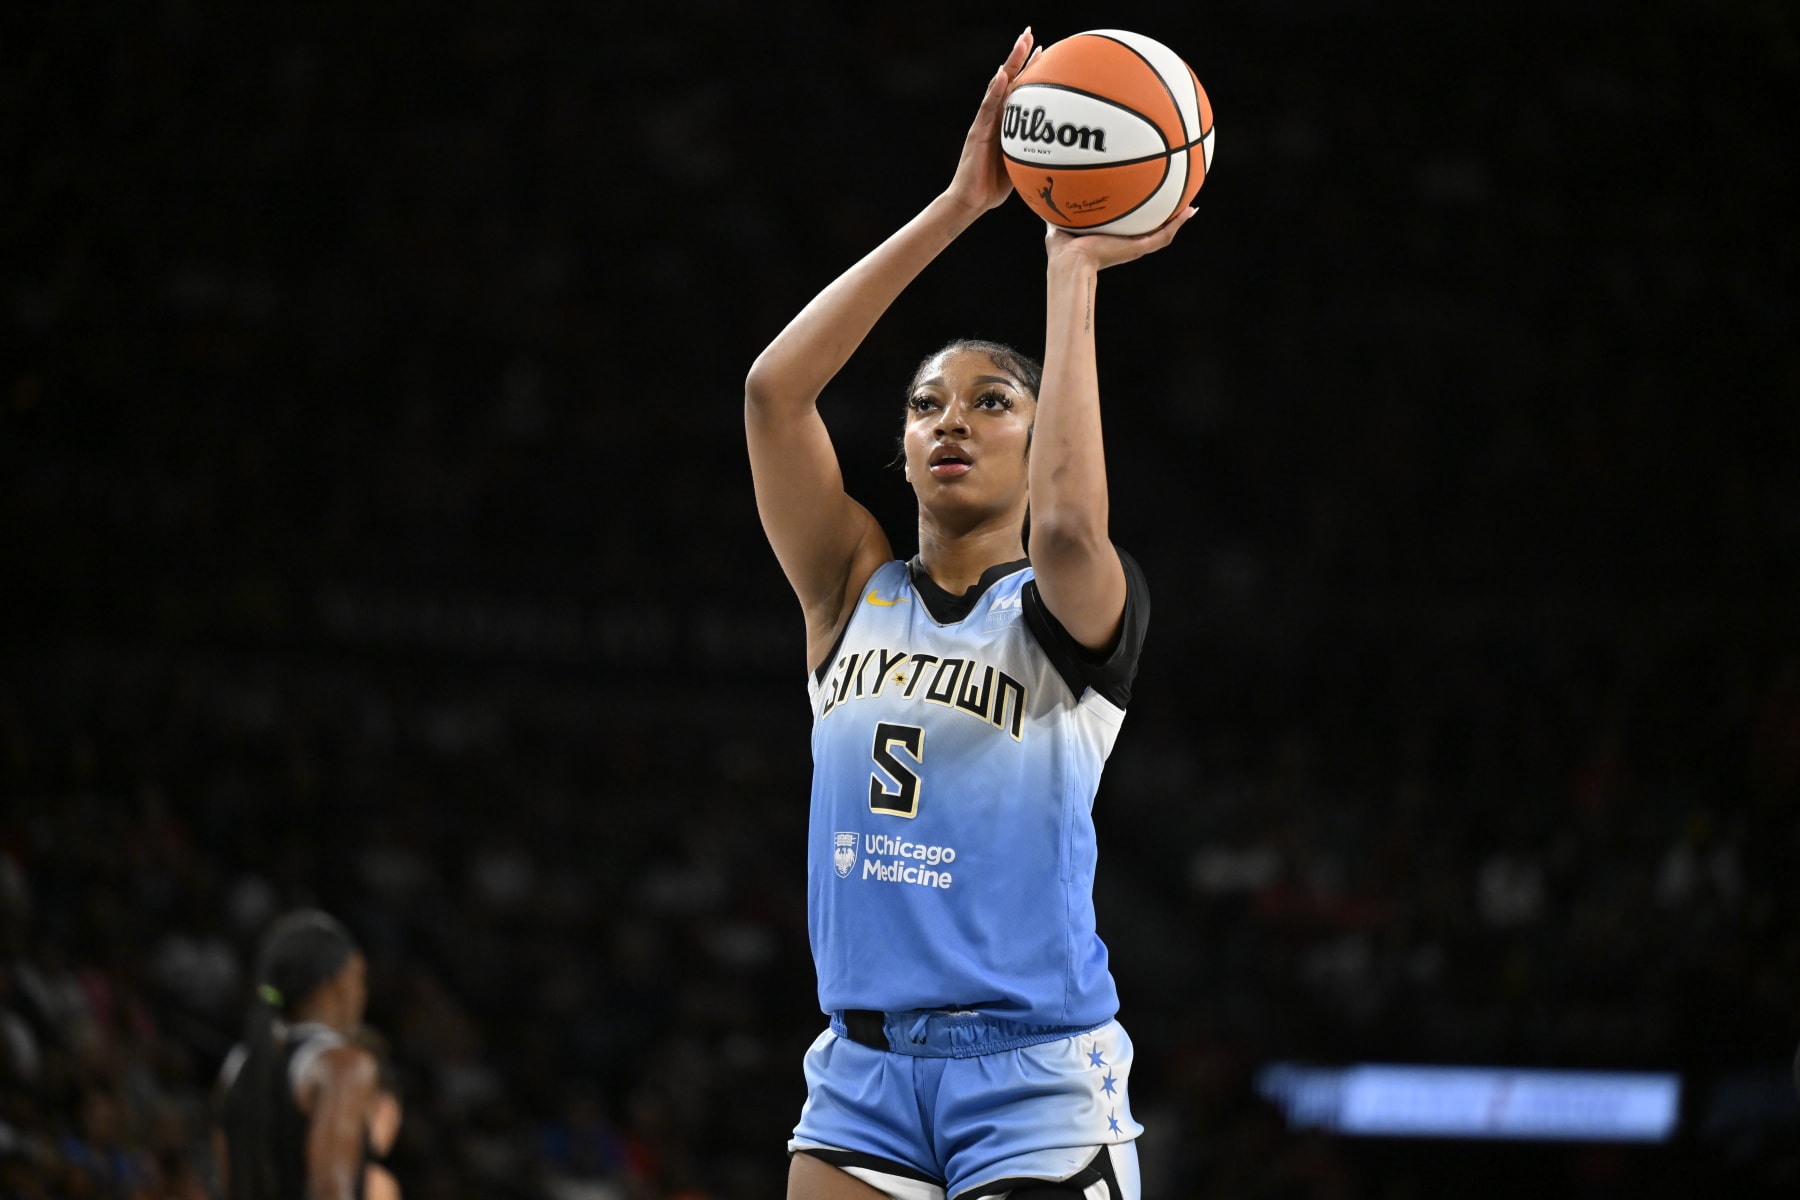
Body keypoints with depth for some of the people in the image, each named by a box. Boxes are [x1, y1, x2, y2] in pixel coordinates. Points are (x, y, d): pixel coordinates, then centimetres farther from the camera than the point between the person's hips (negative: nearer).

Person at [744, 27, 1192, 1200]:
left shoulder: (1072, 616, 0)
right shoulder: (854, 595, 10)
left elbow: (1068, 523, -25)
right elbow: (773, 389, -3)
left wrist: (1073, 275, -17)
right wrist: (958, 207, -7)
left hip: (1036, 1076, -4)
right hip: (863, 1070, 4)